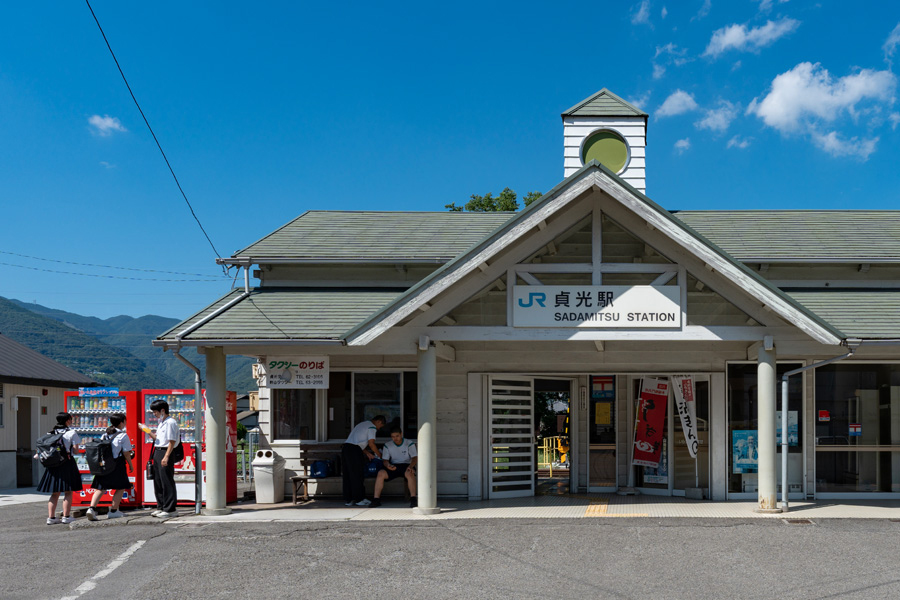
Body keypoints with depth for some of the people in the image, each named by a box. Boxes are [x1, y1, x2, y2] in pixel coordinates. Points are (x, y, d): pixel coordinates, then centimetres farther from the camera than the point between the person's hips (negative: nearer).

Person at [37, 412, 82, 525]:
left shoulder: (51, 433, 9)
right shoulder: (72, 432, -4)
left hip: (53, 464, 5)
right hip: (67, 463, -5)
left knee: (55, 493, 10)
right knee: (68, 492, 3)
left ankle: (51, 517, 9)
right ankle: (66, 516, 2)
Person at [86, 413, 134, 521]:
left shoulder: (105, 435, 12)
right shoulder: (123, 435, -7)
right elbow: (126, 453, -7)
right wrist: (130, 465, 5)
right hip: (117, 464, -5)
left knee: (100, 488, 5)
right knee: (121, 487, 9)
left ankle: (92, 508, -12)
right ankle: (113, 510, 9)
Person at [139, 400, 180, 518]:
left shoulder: (170, 422, -13)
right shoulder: (161, 423, 18)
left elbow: (172, 441, -17)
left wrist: (166, 457, -23)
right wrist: (148, 431, 11)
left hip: (165, 452, -10)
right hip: (157, 452, 10)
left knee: (167, 482, -6)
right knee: (158, 481, 13)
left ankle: (170, 509, -2)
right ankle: (161, 507, 21)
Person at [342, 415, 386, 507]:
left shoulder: (363, 424, 29)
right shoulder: (372, 427, 0)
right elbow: (371, 444, -7)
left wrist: (367, 453, 29)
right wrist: (379, 454, 7)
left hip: (345, 447, 9)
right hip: (354, 450, -9)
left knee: (347, 475, 9)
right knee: (357, 476, -1)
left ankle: (348, 500, 12)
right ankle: (359, 499, 4)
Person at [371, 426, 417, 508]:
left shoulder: (409, 443, 2)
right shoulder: (387, 446, 9)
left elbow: (415, 458, -7)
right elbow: (385, 460, 4)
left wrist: (410, 466, -30)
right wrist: (388, 465, -22)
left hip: (406, 465, -3)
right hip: (393, 466, 3)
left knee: (409, 473, -39)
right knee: (381, 473, -27)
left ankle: (413, 499, -41)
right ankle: (376, 499, -24)